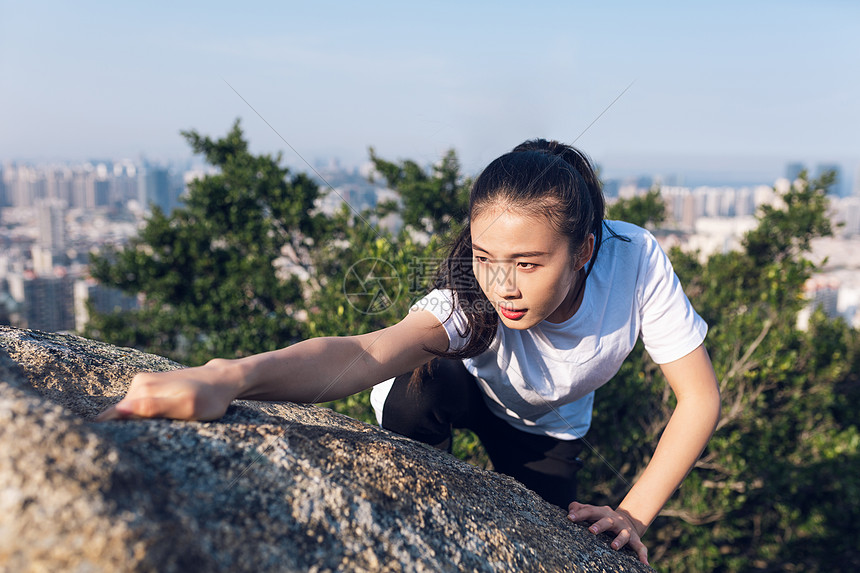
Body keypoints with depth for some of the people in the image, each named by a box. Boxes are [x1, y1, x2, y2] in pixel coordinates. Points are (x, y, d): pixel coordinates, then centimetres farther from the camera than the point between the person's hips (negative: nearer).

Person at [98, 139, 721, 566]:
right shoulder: (470, 299, -42)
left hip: (548, 423, 3)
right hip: (456, 389, -2)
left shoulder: (637, 261, -36)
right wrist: (229, 375, -80)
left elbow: (701, 398, -26)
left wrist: (633, 514, -29)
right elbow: (365, 352, -61)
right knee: (431, 387, -36)